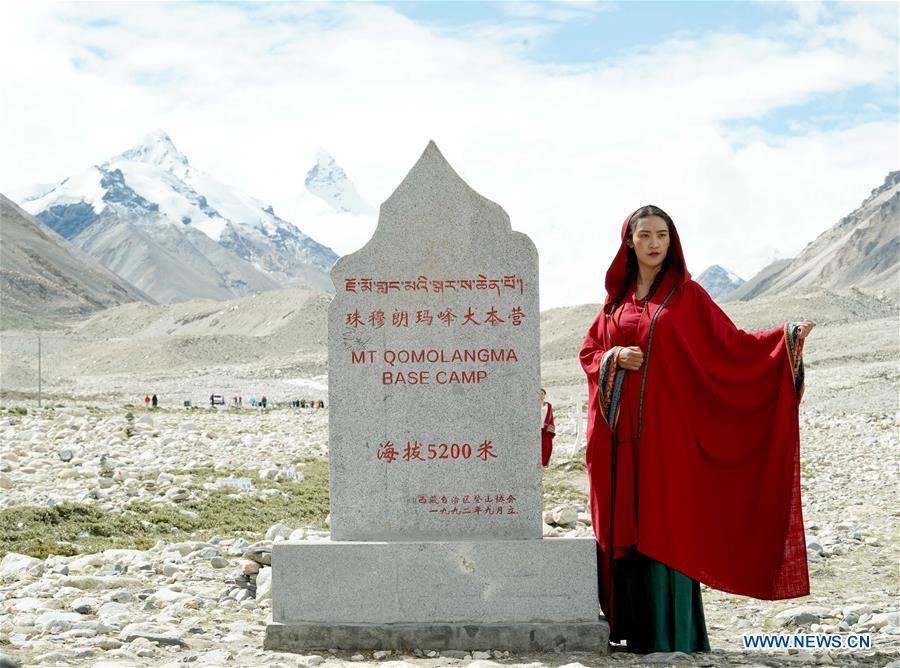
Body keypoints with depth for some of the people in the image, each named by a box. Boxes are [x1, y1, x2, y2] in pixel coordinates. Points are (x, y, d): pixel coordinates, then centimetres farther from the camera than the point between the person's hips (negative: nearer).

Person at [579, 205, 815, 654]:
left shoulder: (687, 294, 3)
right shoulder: (617, 298, 14)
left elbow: (731, 345, -1)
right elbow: (589, 351, 16)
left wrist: (787, 336, -13)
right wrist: (614, 358, -6)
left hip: (667, 426, -4)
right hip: (621, 430, 4)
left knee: (666, 521, -7)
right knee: (626, 523, 4)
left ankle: (673, 633, -3)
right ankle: (637, 628, 11)